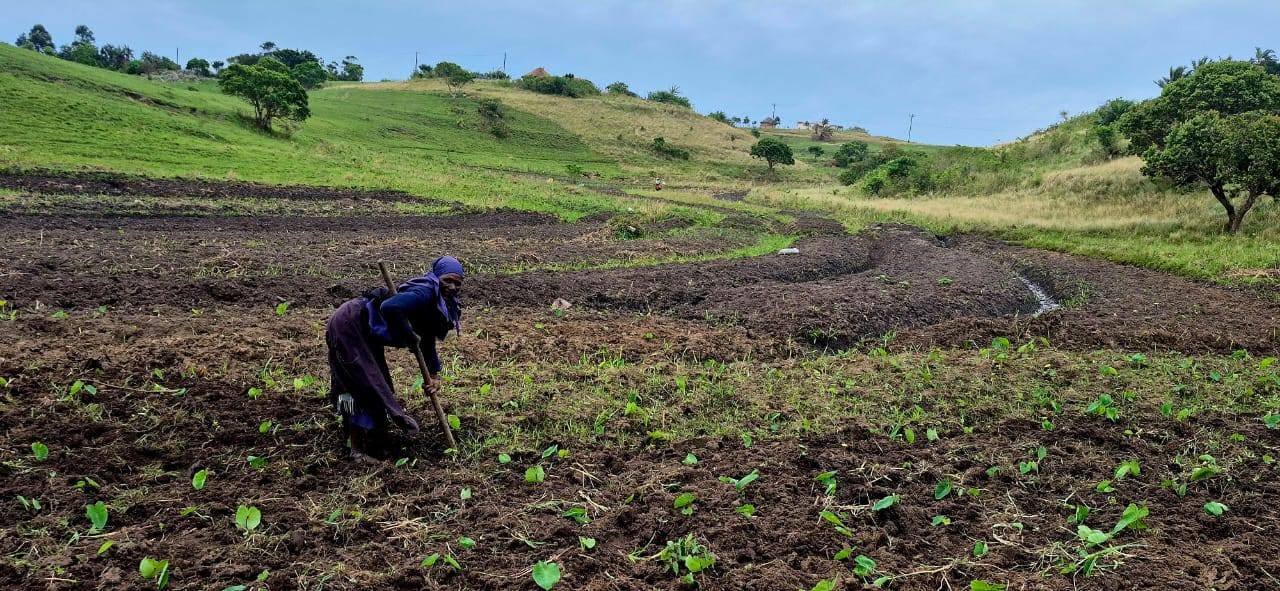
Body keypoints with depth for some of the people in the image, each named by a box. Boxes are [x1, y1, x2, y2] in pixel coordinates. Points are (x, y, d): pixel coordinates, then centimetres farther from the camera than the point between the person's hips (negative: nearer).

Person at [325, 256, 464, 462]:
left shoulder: (440, 304, 5)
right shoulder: (425, 292, -25)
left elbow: (428, 342, 14)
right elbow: (390, 307, -42)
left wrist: (434, 375, 4)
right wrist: (409, 336, -27)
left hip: (366, 333, 10)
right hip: (348, 325, -10)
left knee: (380, 385, 18)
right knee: (365, 384, -10)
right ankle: (357, 450, 0)